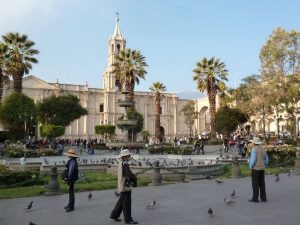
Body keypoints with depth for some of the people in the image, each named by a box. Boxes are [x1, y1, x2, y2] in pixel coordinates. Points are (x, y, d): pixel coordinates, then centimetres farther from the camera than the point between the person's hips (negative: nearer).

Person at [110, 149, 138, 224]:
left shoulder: (121, 163, 10)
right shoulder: (124, 164, -21)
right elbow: (129, 175, -26)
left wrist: (132, 177, 3)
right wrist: (134, 178, -6)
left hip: (122, 186, 10)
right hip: (125, 186, -10)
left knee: (121, 201, 20)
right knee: (127, 203, 0)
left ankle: (114, 215, 31)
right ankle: (128, 219, 8)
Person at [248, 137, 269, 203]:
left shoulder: (254, 149, -14)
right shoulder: (263, 149, 9)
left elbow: (253, 160, -21)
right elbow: (266, 160, 14)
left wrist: (250, 167, -7)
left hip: (255, 168, -7)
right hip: (262, 169, 7)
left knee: (255, 184, -2)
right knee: (262, 184, 11)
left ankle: (255, 198, 2)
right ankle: (263, 198, 12)